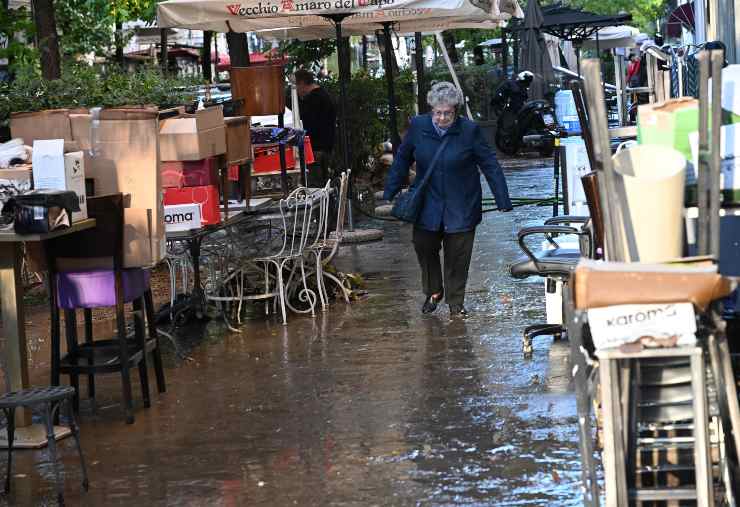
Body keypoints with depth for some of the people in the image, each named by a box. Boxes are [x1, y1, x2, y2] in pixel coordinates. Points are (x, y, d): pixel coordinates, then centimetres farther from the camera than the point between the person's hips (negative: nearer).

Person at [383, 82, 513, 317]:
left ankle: (456, 302, 18)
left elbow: (490, 165, -7)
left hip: (461, 207, -2)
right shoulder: (418, 126, -6)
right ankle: (433, 292, 29)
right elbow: (402, 161, 7)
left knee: (457, 257, 3)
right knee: (424, 247, 6)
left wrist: (503, 201, -9)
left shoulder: (469, 130, -12)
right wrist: (389, 195, 7)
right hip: (427, 206, 2)